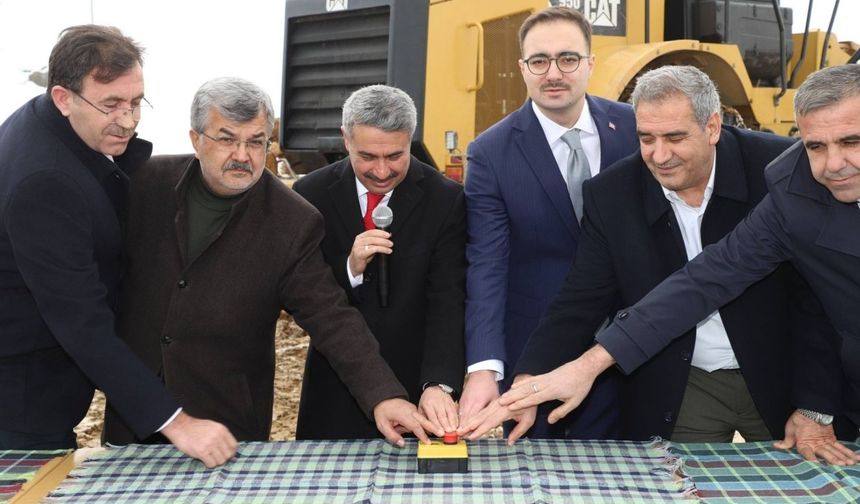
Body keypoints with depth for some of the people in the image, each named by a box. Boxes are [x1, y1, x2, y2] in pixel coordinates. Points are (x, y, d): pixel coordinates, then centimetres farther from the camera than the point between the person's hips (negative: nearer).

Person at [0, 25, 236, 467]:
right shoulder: (42, 181, -32)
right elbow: (84, 325, -33)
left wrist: (129, 148, -16)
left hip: (44, 365, 9)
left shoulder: (46, 121, -3)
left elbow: (119, 213, 2)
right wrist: (175, 422, -33)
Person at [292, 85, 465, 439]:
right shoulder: (311, 194, -6)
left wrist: (439, 384, -29)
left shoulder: (445, 199, -10)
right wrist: (349, 269, -23)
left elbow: (448, 302, -16)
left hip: (419, 387, -1)